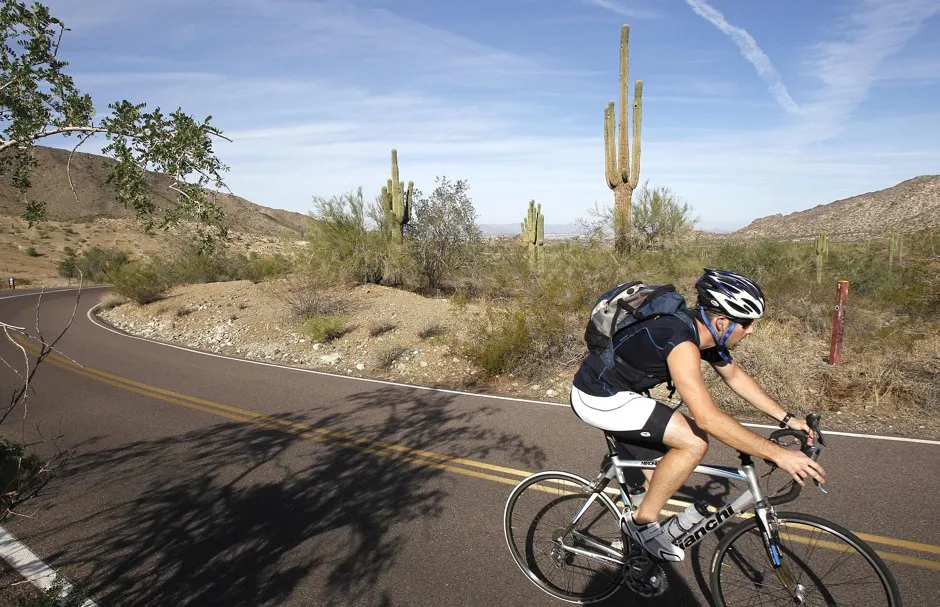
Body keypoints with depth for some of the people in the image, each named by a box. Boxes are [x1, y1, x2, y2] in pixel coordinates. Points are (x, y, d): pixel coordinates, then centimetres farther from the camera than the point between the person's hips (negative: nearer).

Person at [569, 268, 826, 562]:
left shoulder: (701, 329, 1)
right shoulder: (681, 341, -29)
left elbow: (735, 375, 16)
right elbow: (708, 418, -34)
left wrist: (787, 418, 15)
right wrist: (777, 454, -28)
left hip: (616, 389, 10)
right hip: (597, 399, -10)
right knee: (694, 443, -17)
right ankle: (643, 521, -1)